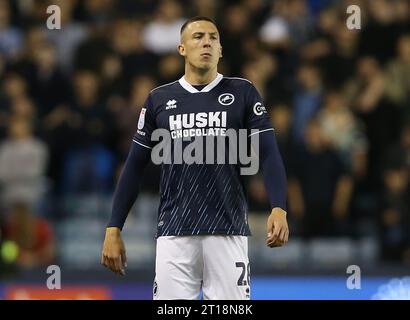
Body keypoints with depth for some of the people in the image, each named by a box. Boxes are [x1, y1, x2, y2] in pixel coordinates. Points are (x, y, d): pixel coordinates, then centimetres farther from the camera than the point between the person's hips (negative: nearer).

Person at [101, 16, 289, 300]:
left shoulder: (242, 93, 5)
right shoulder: (159, 99, 11)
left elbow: (269, 155, -3)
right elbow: (135, 167, 13)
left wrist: (279, 209, -20)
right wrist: (114, 230, 7)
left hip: (228, 230, -1)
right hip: (174, 232, 1)